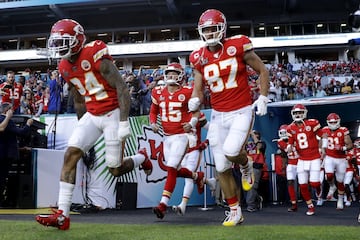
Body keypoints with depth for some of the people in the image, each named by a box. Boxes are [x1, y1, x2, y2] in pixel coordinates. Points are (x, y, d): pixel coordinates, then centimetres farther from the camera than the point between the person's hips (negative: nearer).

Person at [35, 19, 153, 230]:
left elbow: (122, 89, -19)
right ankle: (62, 215, -8)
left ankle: (141, 158, 35)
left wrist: (124, 122, -23)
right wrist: (82, 128, 21)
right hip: (92, 115, 7)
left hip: (113, 114, -7)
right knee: (70, 155, -9)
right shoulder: (65, 67, 7)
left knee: (116, 170, 0)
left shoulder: (96, 56, -18)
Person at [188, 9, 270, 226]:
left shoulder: (238, 46, -8)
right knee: (222, 168, 5)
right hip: (218, 115, 4)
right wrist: (195, 101, -15)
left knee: (231, 152, -26)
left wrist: (263, 98, -7)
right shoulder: (199, 59, 1)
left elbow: (263, 71, 2)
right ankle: (235, 212, 21)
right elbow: (198, 90, 7)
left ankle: (246, 166, 13)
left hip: (242, 112, -4)